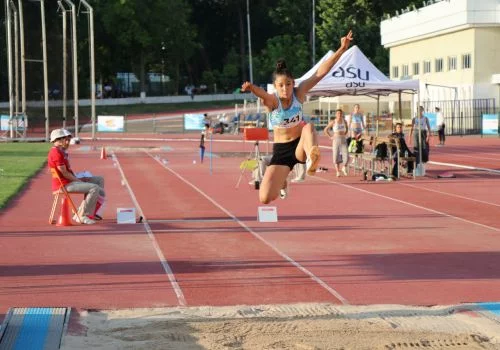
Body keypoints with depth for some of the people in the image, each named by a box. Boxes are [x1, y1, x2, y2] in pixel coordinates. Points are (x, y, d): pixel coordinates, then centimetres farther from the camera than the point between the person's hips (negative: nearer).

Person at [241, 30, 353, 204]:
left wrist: (342, 49, -26)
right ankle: (282, 183, 32)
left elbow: (321, 72, -17)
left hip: (300, 145, 0)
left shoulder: (299, 93, -9)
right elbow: (262, 94, -41)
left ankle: (312, 159, -65)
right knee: (265, 198, -7)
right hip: (281, 150, 0)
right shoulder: (272, 100, -15)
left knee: (308, 127, -33)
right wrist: (251, 88, -65)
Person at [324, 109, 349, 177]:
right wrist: (330, 137, -3)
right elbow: (325, 130, 2)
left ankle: (344, 168, 15)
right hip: (336, 140, -2)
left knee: (346, 156, -10)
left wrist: (344, 135, 12)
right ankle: (338, 171, 9)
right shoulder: (333, 122, -4)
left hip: (343, 140, 2)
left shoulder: (344, 121, 5)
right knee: (336, 156, 1)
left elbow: (347, 129, 26)